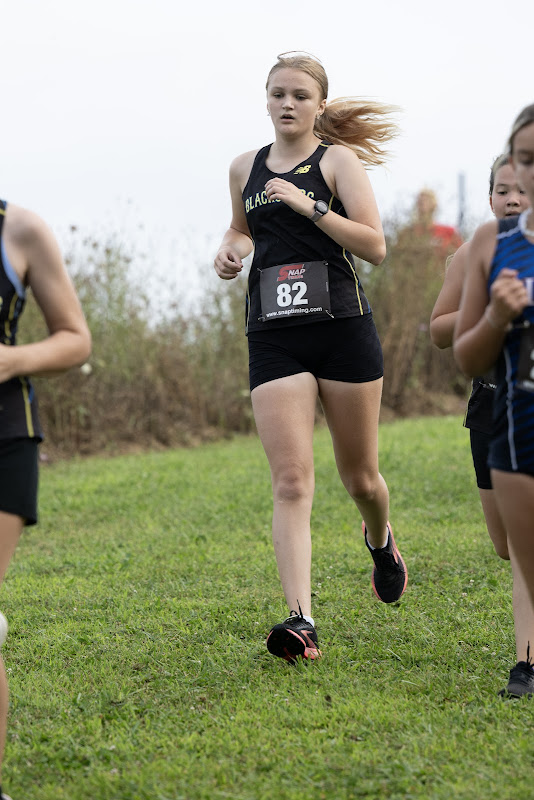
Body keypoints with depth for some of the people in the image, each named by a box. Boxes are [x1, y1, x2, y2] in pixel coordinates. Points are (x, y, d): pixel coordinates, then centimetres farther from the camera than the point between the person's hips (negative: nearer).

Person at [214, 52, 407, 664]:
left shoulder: (336, 160, 1)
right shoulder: (245, 168, 14)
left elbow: (374, 246, -8)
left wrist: (308, 204, -15)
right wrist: (231, 248, 9)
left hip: (342, 327, -2)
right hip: (273, 337, 2)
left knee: (360, 479, 10)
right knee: (291, 482, -12)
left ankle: (380, 541, 46)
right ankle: (301, 621, -20)